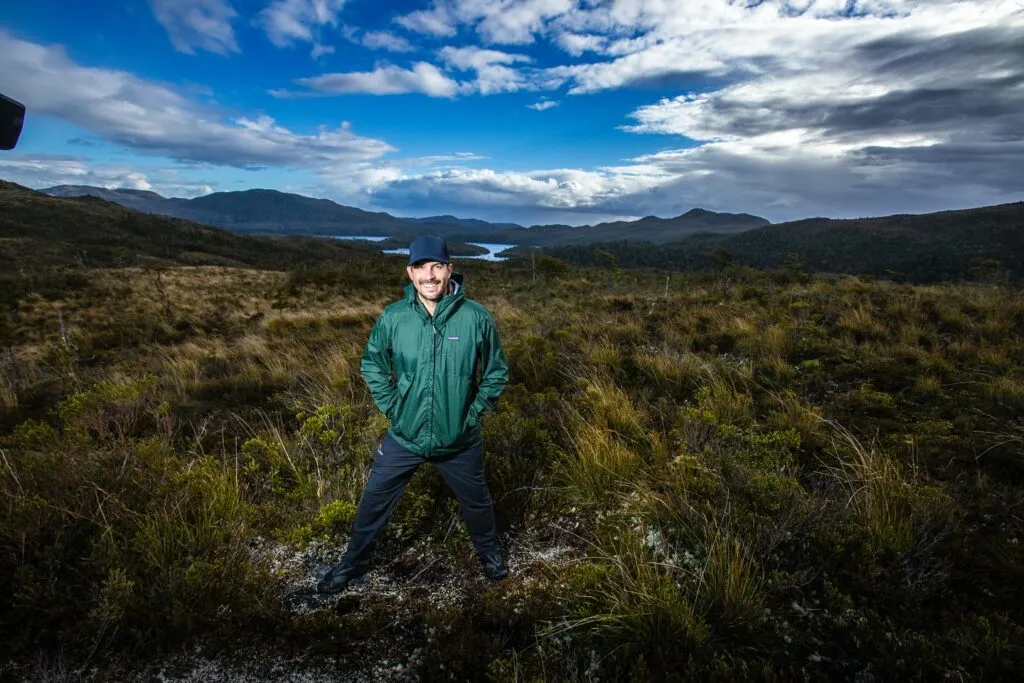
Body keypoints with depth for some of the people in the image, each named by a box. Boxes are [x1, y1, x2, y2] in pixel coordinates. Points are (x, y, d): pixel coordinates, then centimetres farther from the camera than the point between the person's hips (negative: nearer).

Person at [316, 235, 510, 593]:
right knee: (374, 501, 15)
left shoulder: (476, 318, -17)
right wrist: (392, 407, -2)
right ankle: (354, 561, 43)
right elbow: (372, 365, 4)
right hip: (403, 438, 1)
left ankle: (489, 552, 52)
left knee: (476, 501, 22)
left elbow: (497, 371, -2)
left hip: (460, 441, 0)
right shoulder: (393, 318, -13)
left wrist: (474, 412, -5)